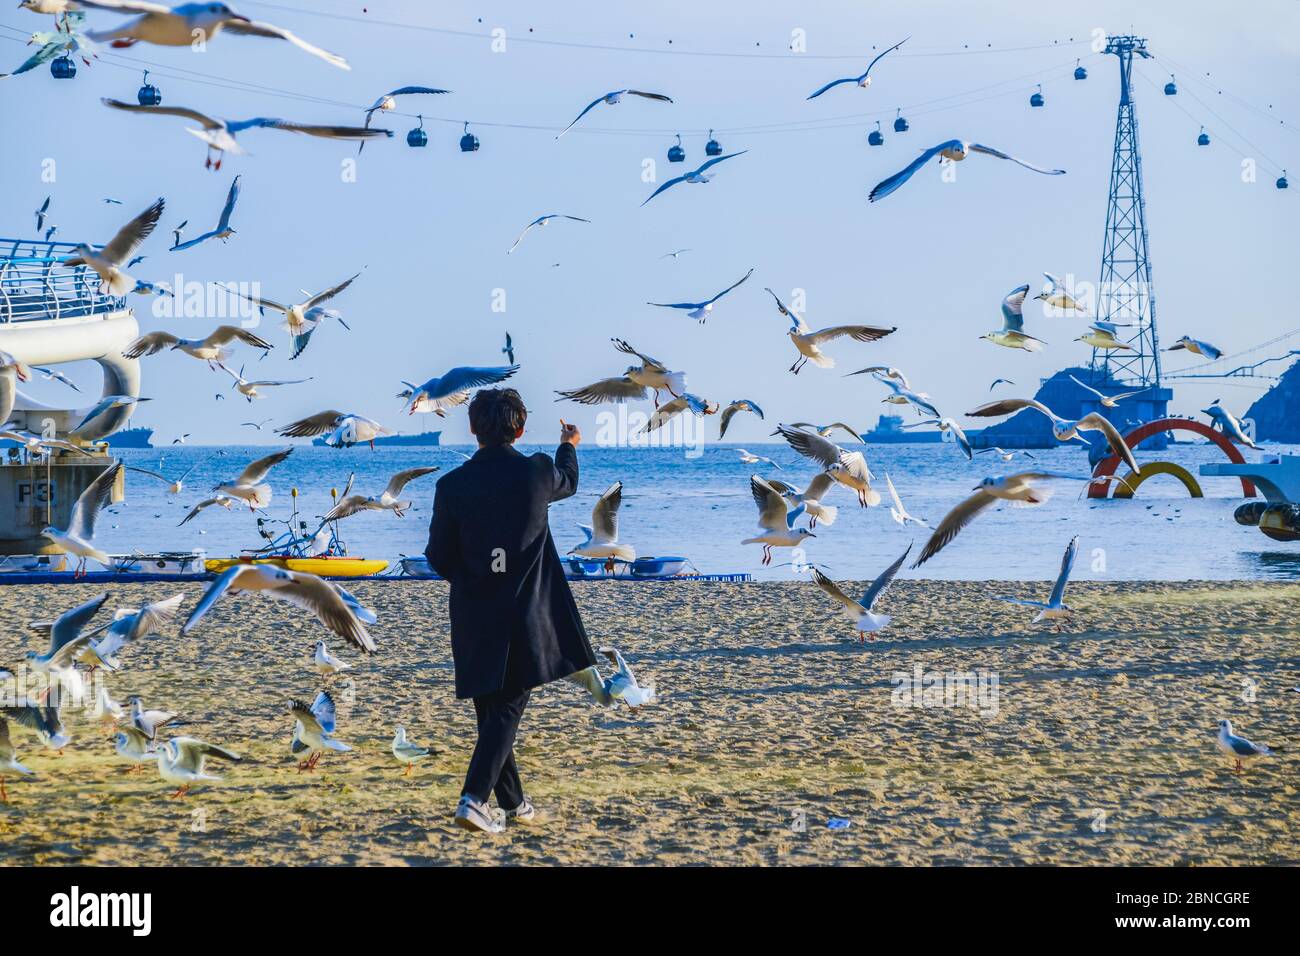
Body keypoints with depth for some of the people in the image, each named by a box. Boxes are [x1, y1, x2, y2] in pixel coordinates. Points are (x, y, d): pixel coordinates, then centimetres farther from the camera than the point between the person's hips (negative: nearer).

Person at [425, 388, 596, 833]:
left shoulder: (452, 486, -6)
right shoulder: (537, 473, -7)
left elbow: (438, 557, -1)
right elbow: (568, 482, 19)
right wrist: (569, 446, 40)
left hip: (474, 616, 2)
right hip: (525, 615, -2)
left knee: (491, 709, 13)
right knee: (507, 707, -1)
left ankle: (514, 804, 22)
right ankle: (474, 798, -16)